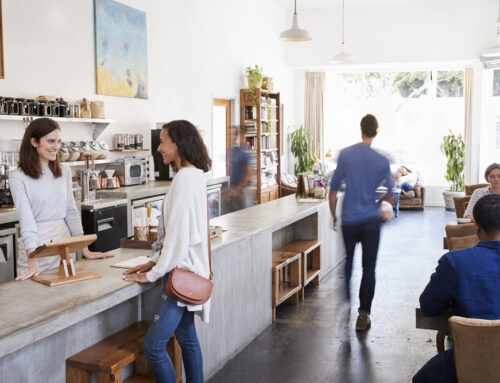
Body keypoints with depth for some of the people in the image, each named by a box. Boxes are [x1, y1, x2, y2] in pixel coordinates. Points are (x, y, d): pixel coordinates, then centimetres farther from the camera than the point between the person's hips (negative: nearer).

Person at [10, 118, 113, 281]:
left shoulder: (64, 172, 7)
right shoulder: (18, 177, -9)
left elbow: (71, 212, 9)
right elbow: (26, 220, -17)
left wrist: (85, 250, 5)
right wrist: (33, 263, -24)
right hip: (36, 248, -4)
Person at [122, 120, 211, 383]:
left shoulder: (185, 178, -19)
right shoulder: (195, 175, 12)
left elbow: (177, 232, -21)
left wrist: (153, 274, -11)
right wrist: (156, 261, 14)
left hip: (182, 272, -10)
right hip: (187, 268, 10)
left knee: (153, 346, -6)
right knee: (187, 337, 17)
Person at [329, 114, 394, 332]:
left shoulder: (345, 155, -7)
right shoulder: (382, 161, -5)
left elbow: (334, 188, -4)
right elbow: (390, 194, 2)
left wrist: (333, 215, 8)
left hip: (349, 221, 1)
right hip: (371, 221, -1)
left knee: (347, 263, 20)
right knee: (369, 268, 6)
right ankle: (363, 314, 8)